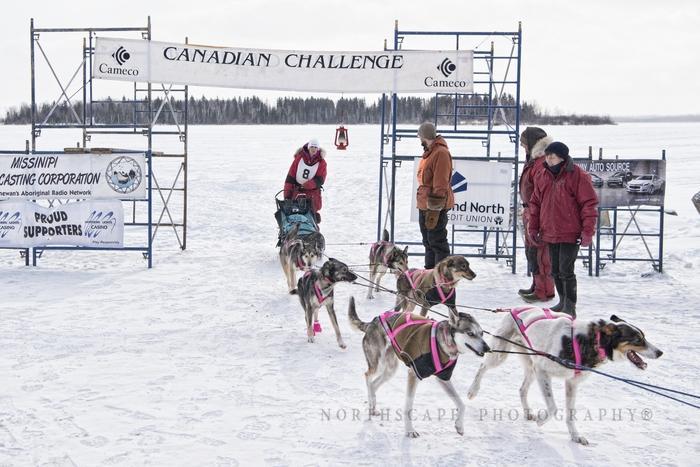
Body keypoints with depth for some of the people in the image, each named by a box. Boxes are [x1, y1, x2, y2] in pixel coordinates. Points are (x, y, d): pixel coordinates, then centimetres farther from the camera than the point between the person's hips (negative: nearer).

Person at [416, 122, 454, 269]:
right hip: (425, 205, 10)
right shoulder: (429, 152, 15)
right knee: (428, 242, 17)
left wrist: (434, 209, -22)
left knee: (437, 242, -7)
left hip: (435, 207, -10)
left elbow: (441, 185, -21)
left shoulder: (441, 153, -16)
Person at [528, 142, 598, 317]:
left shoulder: (577, 175, -10)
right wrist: (533, 227, 11)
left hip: (570, 234, -6)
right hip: (550, 233, 6)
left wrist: (588, 231, -15)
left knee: (566, 270, -7)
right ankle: (563, 302, 28)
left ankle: (570, 307, 3)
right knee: (556, 270, 14)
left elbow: (590, 203, -11)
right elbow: (535, 203, 16)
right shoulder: (542, 176, 8)